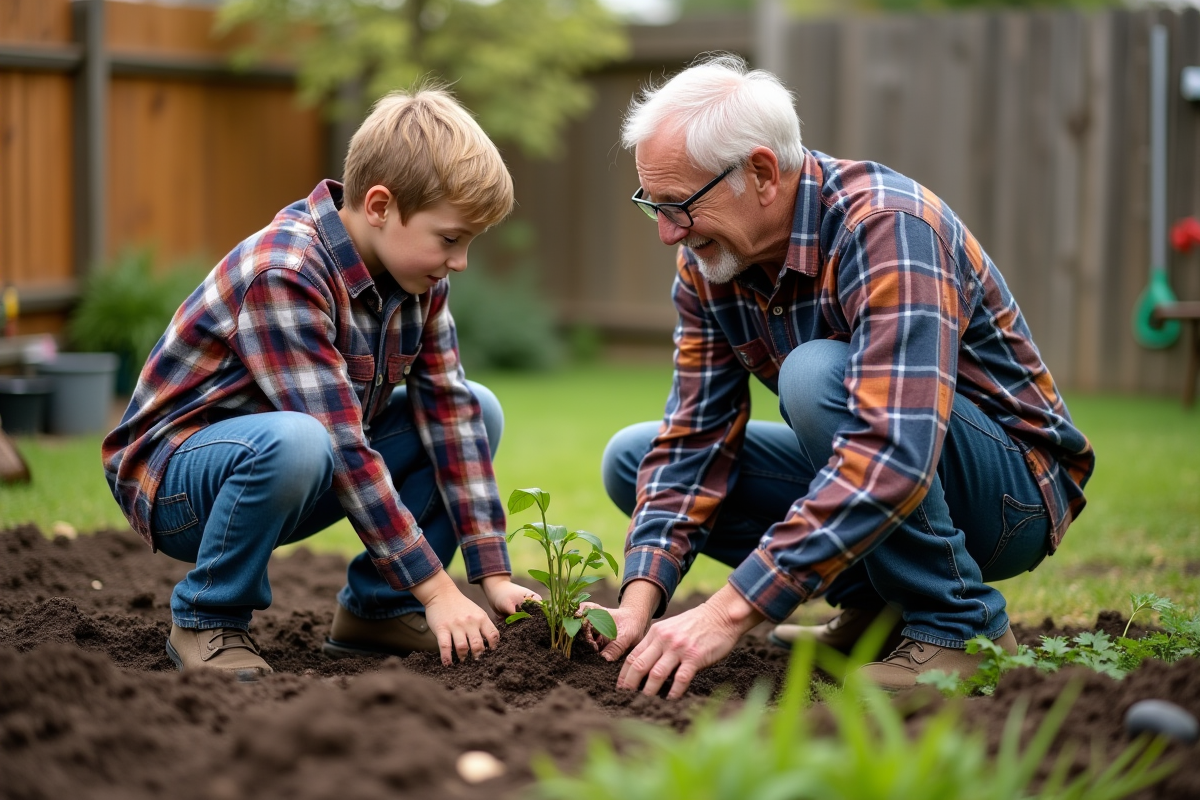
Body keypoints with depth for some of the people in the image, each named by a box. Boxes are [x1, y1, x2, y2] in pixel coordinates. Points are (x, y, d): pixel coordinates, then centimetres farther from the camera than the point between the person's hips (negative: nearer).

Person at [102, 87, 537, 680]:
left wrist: (493, 575, -12)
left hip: (296, 474, 8)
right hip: (177, 473, -8)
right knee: (294, 443, -41)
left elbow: (449, 409, -6)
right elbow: (343, 448, -32)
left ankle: (375, 609, 4)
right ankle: (207, 621, -16)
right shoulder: (283, 274, -30)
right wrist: (435, 590, -30)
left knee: (479, 409, 1)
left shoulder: (417, 274, -5)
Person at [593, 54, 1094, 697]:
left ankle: (959, 625, -17)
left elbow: (894, 453, -41)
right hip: (864, 475, 8)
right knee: (633, 458, -2)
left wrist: (733, 609, -43)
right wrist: (641, 598, -22)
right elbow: (696, 439, -6)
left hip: (1014, 485, -8)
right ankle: (875, 602, 3)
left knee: (816, 375, -34)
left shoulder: (885, 227, -30)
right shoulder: (706, 266, -5)